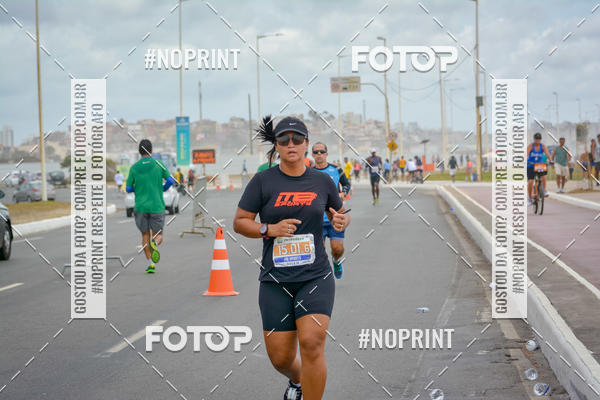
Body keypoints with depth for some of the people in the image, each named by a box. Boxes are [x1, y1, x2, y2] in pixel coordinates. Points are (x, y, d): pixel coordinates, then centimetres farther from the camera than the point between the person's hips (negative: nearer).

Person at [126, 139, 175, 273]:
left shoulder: (134, 168, -1)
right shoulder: (158, 164, -2)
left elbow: (128, 189, 1)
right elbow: (170, 180, -4)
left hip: (141, 207, 1)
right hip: (157, 206, -1)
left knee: (145, 236, 13)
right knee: (158, 236, 9)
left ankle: (151, 264, 2)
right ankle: (154, 244, -28)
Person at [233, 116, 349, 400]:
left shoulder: (322, 181, 5)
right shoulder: (263, 181, -1)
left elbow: (340, 214, 20)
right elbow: (239, 222, 1)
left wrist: (341, 221, -4)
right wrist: (270, 229, -15)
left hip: (315, 277, 0)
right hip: (275, 281, 0)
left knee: (312, 343, -20)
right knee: (280, 357, 4)